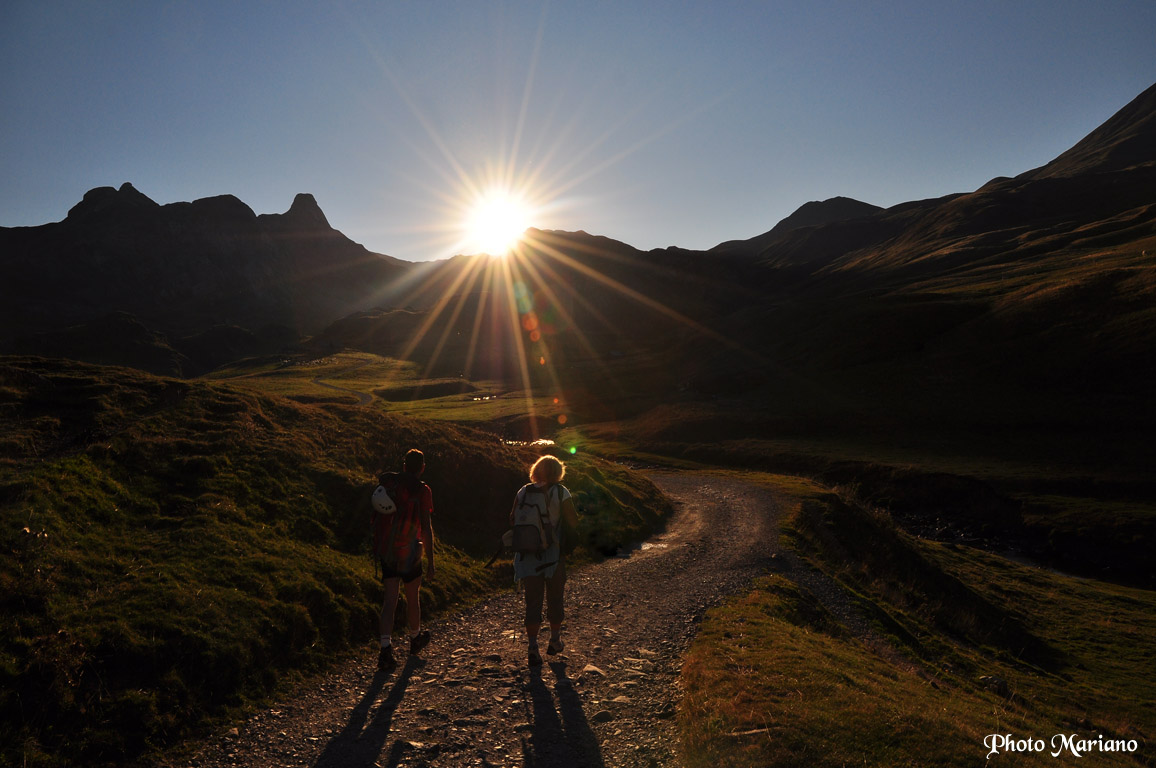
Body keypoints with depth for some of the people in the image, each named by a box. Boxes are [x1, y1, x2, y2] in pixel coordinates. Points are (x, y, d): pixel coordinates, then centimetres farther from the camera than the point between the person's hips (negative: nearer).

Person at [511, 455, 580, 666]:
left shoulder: (524, 492, 1)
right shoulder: (561, 492, -8)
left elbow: (512, 520, 5)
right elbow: (573, 522, -9)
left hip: (528, 554, 2)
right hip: (553, 554, -2)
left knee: (533, 601, 7)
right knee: (554, 598, 15)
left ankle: (532, 647, 1)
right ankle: (555, 641, 31)